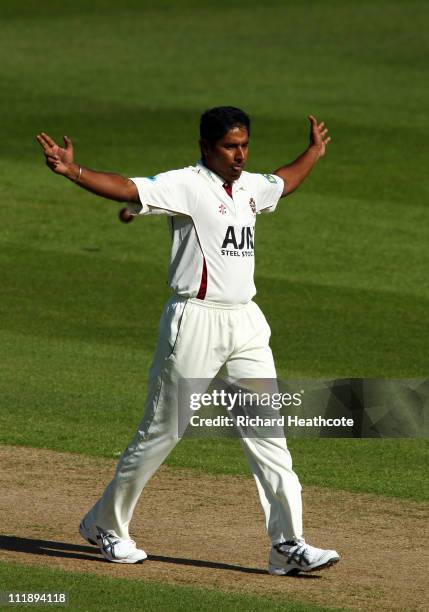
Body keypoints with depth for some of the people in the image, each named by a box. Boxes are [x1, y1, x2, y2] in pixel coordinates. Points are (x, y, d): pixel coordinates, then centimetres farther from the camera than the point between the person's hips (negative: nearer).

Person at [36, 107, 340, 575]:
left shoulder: (250, 186, 13)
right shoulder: (185, 185, -11)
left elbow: (283, 183, 37)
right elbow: (126, 189, -26)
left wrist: (314, 152, 48)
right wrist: (72, 172, -40)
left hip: (246, 324, 7)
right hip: (195, 321, -7)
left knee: (268, 432, 1)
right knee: (162, 430, 1)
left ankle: (288, 545, 2)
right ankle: (105, 525, 18)